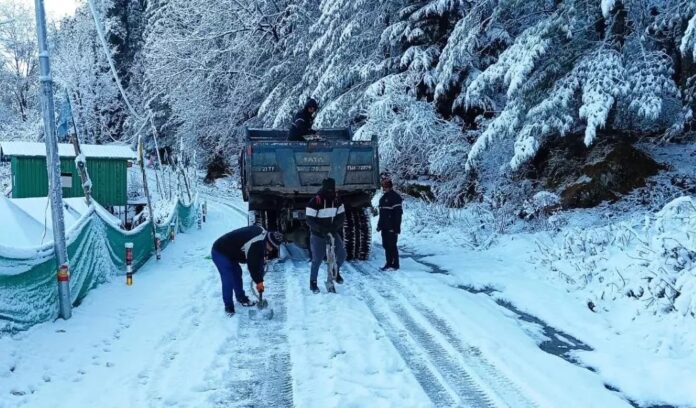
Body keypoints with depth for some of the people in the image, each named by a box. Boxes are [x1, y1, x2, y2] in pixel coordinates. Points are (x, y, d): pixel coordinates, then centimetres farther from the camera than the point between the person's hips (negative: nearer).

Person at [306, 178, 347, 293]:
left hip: (333, 233, 4)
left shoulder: (337, 200, -4)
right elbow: (310, 220, -20)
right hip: (318, 235, -4)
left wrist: (335, 226, -18)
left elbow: (342, 215, -1)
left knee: (342, 254, -7)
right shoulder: (315, 201, -19)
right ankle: (313, 283, 14)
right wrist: (322, 229, -30)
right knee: (317, 259, -4)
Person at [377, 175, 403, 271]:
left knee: (392, 245, -5)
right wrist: (379, 225, 20)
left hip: (391, 228, -9)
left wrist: (396, 228, -20)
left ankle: (394, 265, 1)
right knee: (386, 245, 11)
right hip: (385, 227, 9)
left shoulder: (395, 197, -11)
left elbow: (398, 213, -16)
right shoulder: (383, 197, 17)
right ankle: (389, 263, 18)